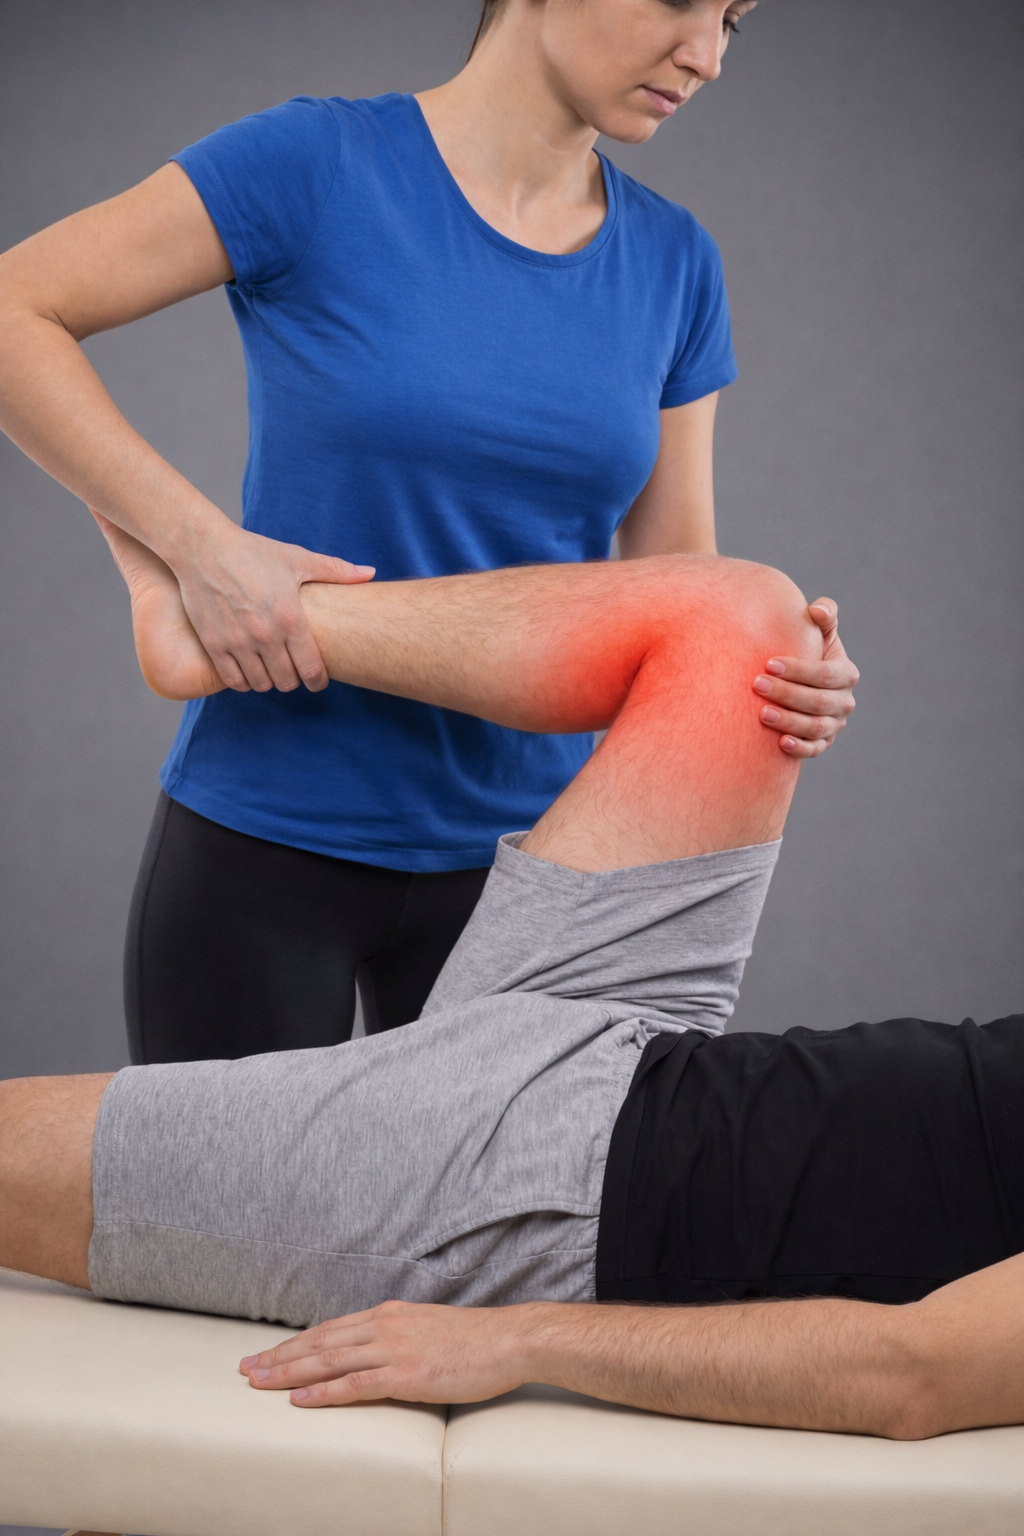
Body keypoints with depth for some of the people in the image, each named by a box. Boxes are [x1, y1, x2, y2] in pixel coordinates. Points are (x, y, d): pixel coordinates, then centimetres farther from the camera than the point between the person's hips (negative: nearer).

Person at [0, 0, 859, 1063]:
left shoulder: (674, 265, 4)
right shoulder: (315, 165, -10)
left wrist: (786, 675, -16)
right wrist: (197, 541, -22)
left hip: (515, 849, 4)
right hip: (264, 840, -3)